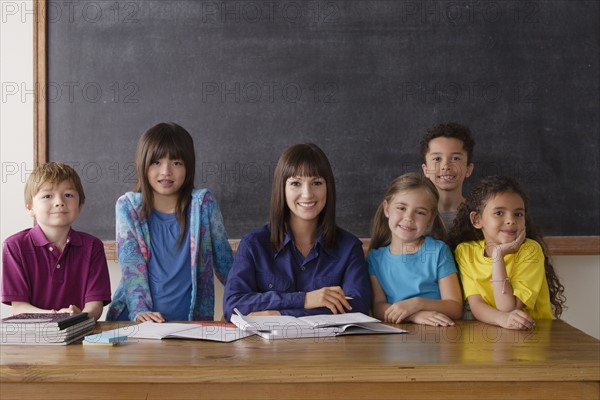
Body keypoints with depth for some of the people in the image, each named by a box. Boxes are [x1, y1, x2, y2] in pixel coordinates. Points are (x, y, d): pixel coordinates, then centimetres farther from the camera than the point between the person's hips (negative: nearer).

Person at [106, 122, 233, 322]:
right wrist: (140, 311, -16)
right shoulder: (128, 206, 5)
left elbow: (225, 261, 9)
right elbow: (130, 265, -2)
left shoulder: (203, 204, 3)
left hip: (190, 320, 0)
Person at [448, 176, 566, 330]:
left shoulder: (530, 250, -11)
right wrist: (502, 318, -30)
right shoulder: (465, 251, -3)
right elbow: (476, 305, -11)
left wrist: (498, 255, -21)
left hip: (533, 333, -1)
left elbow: (508, 308, -17)